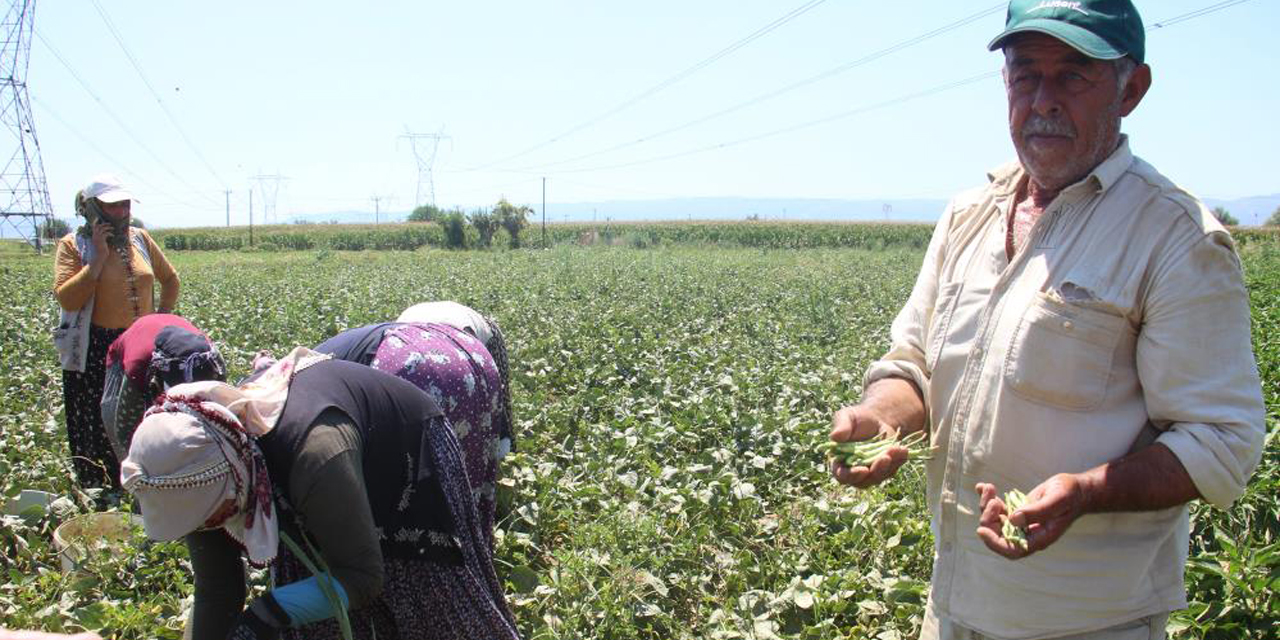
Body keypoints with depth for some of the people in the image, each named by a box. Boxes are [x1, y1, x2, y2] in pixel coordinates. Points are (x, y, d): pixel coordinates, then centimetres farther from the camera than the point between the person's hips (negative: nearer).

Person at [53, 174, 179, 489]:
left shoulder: (140, 238, 9)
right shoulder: (73, 245, -4)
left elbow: (170, 278, 25)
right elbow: (67, 299, -17)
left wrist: (163, 315, 13)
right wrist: (99, 257, -16)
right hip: (95, 353, -4)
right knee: (98, 430, -1)